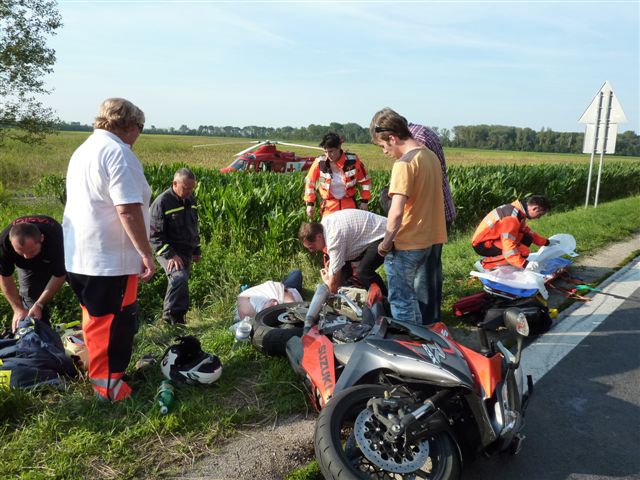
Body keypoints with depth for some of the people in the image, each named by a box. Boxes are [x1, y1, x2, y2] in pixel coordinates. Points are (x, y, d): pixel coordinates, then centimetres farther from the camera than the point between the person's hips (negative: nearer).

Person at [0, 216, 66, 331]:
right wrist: (18, 309, -23)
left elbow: (59, 276, -30)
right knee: (29, 295, -10)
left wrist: (39, 305, -30)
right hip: (27, 266, 2)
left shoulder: (56, 238, -44)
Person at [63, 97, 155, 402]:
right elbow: (127, 209, -23)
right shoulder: (118, 152, -15)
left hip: (78, 256, 10)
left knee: (96, 319, 21)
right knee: (114, 323, 3)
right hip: (110, 259, -10)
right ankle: (109, 386, 14)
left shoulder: (82, 150, 15)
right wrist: (146, 253, -18)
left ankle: (99, 373, 36)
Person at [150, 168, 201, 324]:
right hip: (169, 252, -7)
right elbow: (155, 234, -15)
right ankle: (174, 317, -19)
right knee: (179, 278, -29)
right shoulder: (162, 202, -14)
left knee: (180, 283, 12)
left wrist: (196, 250, 20)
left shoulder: (191, 199, 9)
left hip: (187, 253, 8)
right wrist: (170, 255, -22)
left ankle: (168, 318, 28)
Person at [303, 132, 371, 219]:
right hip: (329, 205, 0)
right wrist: (310, 203, -2)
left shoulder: (352, 160, -15)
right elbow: (310, 182, 1)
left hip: (349, 204, 0)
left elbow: (364, 180, 0)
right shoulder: (320, 162, -14)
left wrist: (364, 200, -1)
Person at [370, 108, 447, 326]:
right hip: (434, 239, 9)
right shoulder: (431, 155, 7)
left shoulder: (404, 163, -19)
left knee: (402, 302, 5)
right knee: (428, 300, 20)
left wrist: (386, 243, -12)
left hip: (408, 245, -8)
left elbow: (396, 212, -25)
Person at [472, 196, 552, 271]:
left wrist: (545, 242, 25)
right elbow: (508, 246, -32)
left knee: (527, 239, 5)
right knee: (523, 251, -21)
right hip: (482, 244, -10)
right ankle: (486, 263, -12)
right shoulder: (512, 217, -26)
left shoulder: (519, 209, 3)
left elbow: (526, 231, 22)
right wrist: (524, 264, -34)